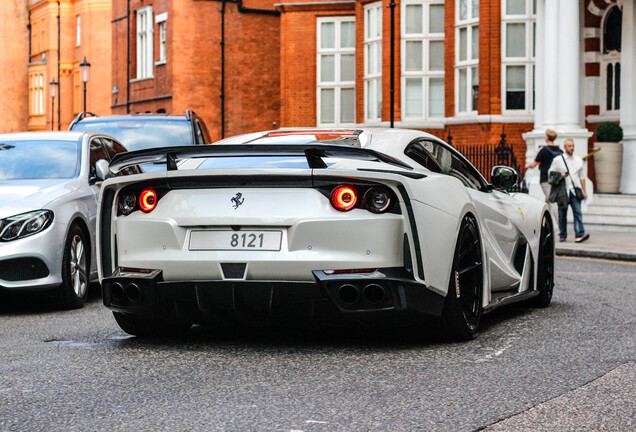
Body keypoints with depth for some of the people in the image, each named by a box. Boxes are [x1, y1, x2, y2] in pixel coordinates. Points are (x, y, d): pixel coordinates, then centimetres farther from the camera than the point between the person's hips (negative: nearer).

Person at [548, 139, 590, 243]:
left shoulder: (578, 160, 15)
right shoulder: (558, 160, 5)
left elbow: (582, 176, 20)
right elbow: (550, 173, 7)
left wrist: (584, 191, 16)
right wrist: (560, 175, -11)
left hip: (575, 190, 1)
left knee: (577, 212, -12)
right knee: (562, 214, 3)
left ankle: (579, 234, -21)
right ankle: (562, 235, 13)